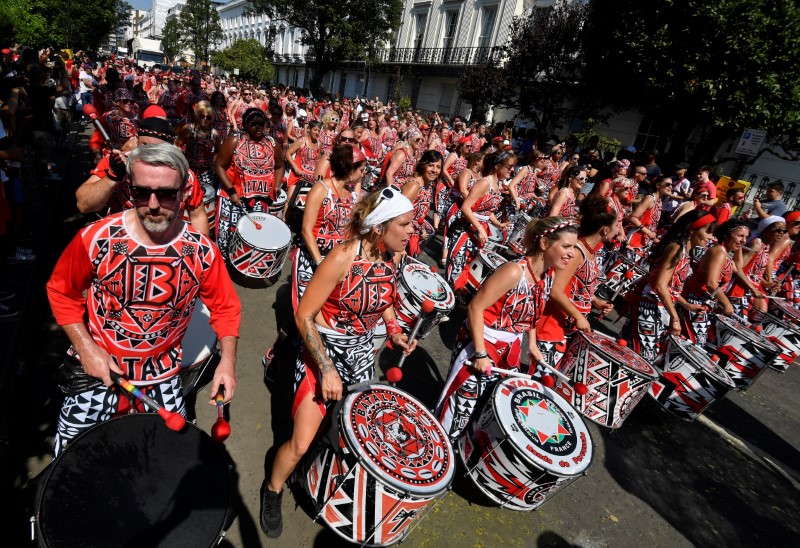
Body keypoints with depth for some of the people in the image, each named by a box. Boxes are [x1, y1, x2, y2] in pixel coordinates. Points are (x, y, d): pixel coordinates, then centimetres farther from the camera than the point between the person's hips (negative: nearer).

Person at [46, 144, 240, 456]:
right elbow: (61, 292, -2)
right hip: (97, 368, 0)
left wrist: (227, 360, -15)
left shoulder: (201, 251, -16)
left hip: (163, 374, 1)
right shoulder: (95, 239, -18)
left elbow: (225, 307, -4)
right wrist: (86, 347, -11)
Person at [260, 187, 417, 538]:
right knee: (301, 444, -3)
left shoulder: (390, 257, -8)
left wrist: (394, 331, -2)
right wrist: (327, 369, -23)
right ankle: (273, 490, 31)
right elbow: (304, 316, -21)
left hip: (361, 352, 6)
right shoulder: (344, 257, -27)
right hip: (322, 350, -5)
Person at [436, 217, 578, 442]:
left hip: (510, 348, 8)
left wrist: (532, 344, 12)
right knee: (464, 404, 4)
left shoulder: (549, 275, -1)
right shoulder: (514, 271, -26)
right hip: (481, 343, -8)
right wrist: (480, 354, -24)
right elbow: (475, 307, -25)